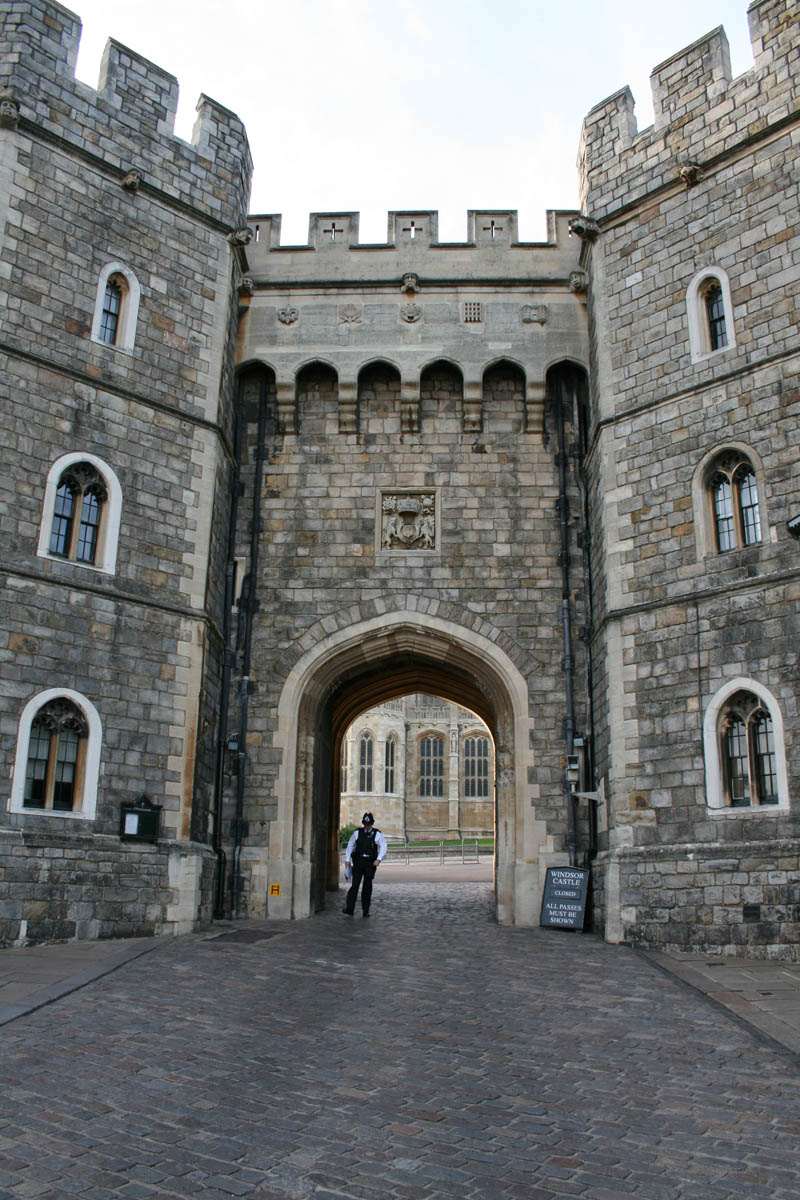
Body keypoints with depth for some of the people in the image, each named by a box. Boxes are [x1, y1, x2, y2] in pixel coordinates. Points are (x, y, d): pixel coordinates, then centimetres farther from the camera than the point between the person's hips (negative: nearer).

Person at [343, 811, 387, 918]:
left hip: (370, 863, 0)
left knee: (367, 887, 5)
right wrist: (347, 859, 6)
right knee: (355, 885, -8)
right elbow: (350, 846, 12)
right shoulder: (357, 832, 7)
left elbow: (383, 847, 0)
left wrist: (378, 859, -13)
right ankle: (349, 909, -7)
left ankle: (365, 910, 13)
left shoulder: (377, 834, 3)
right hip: (358, 861, 0)